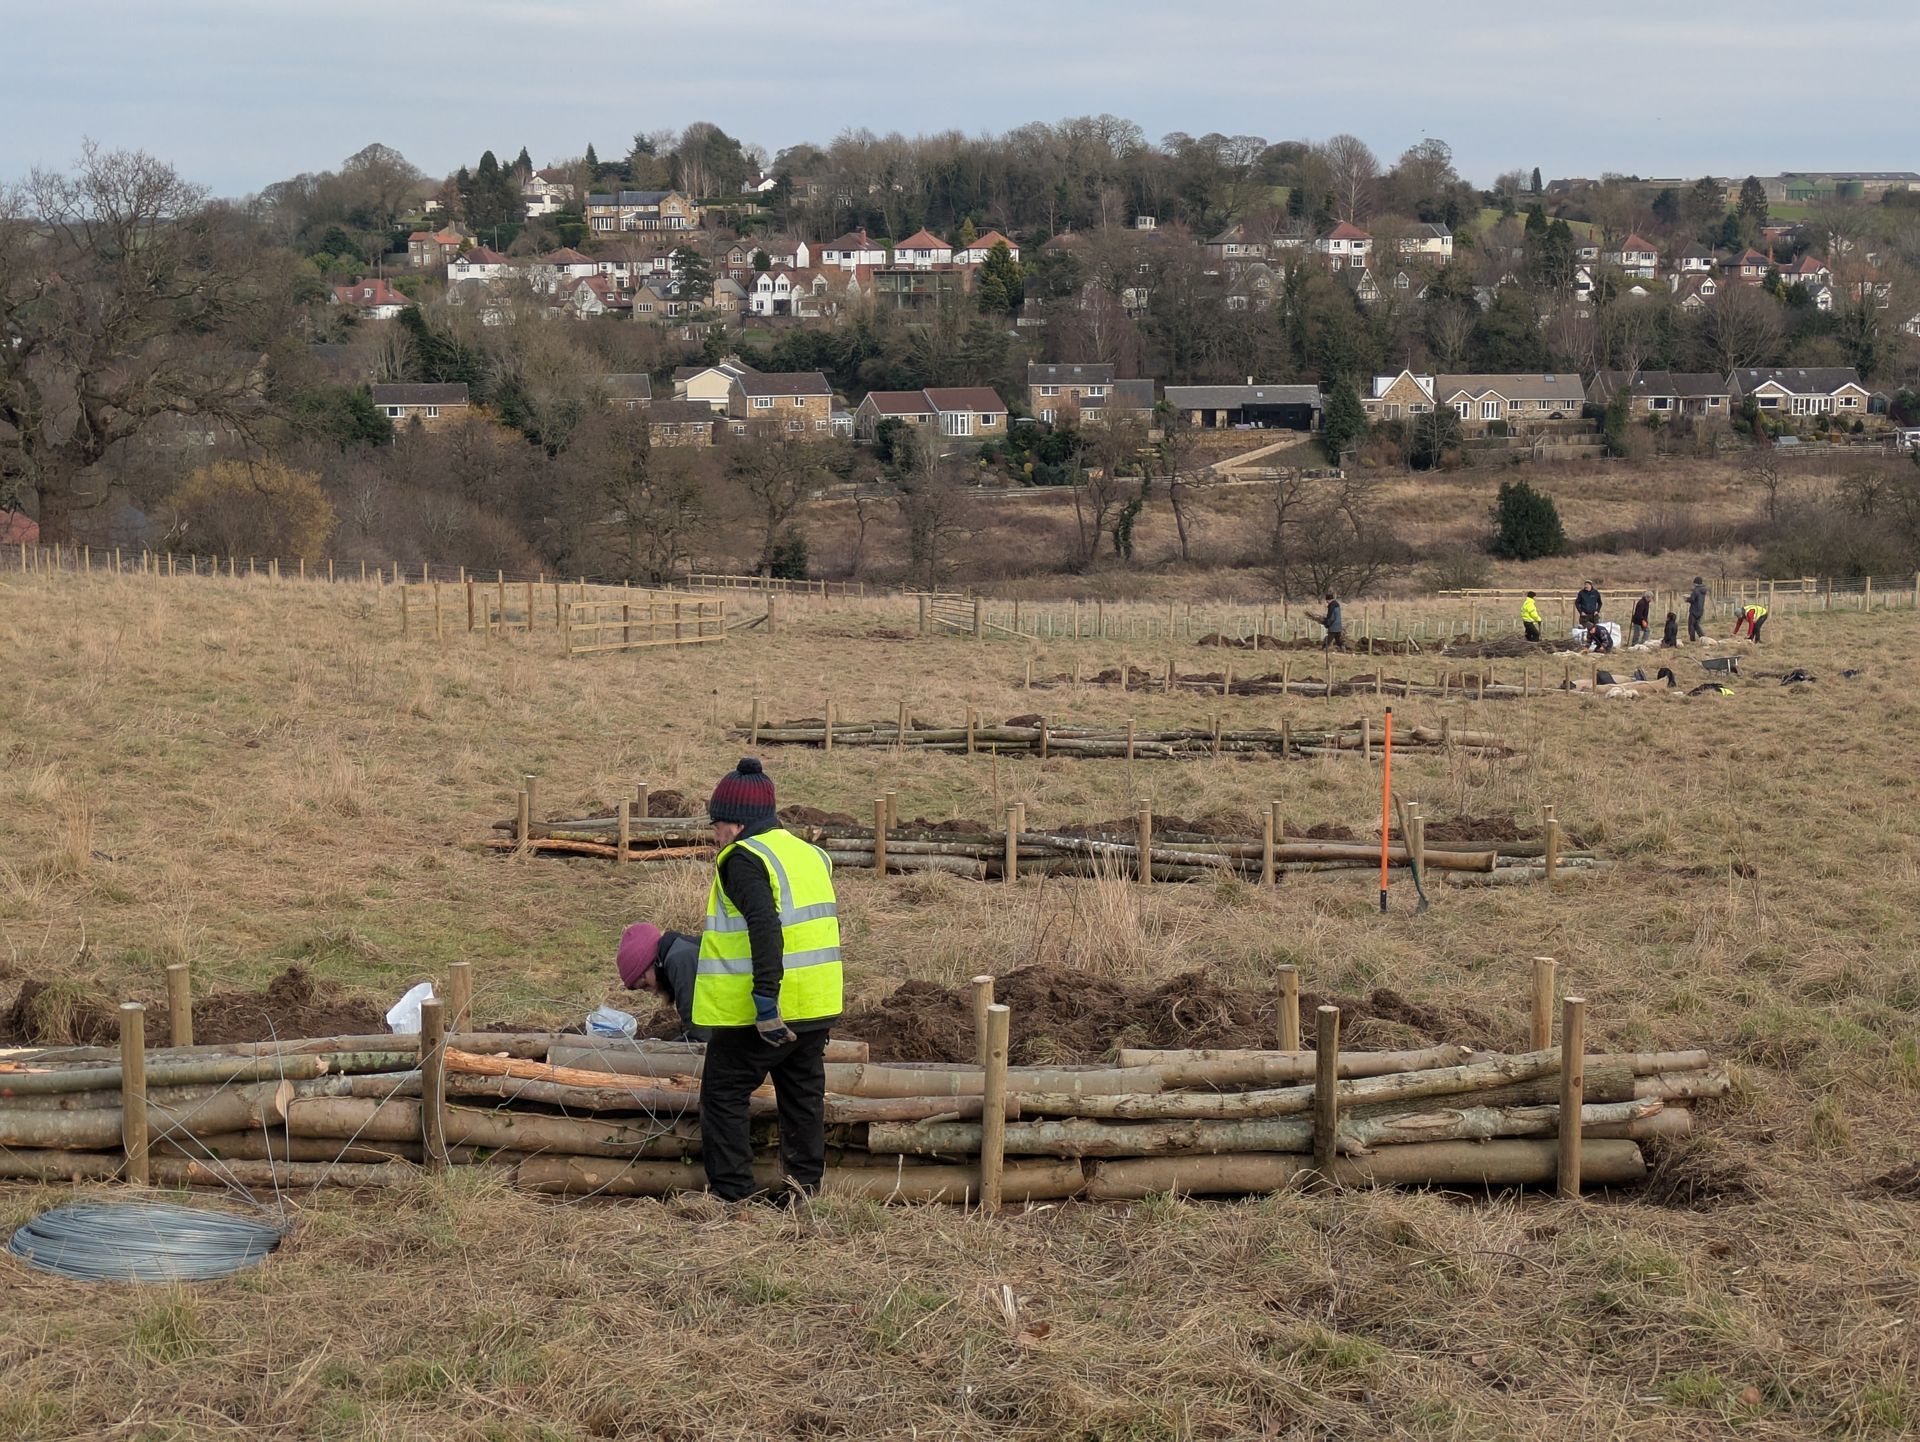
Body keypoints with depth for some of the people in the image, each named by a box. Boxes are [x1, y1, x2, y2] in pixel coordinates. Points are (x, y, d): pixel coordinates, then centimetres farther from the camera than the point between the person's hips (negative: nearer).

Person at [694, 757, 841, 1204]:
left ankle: (731, 1194, 3)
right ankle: (806, 1186, 22)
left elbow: (765, 927, -26)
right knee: (803, 1095, 17)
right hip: (816, 1007, 8)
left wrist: (765, 998, -29)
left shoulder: (744, 858, -13)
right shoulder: (810, 854, 14)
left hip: (759, 1014, -8)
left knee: (723, 1094, 4)